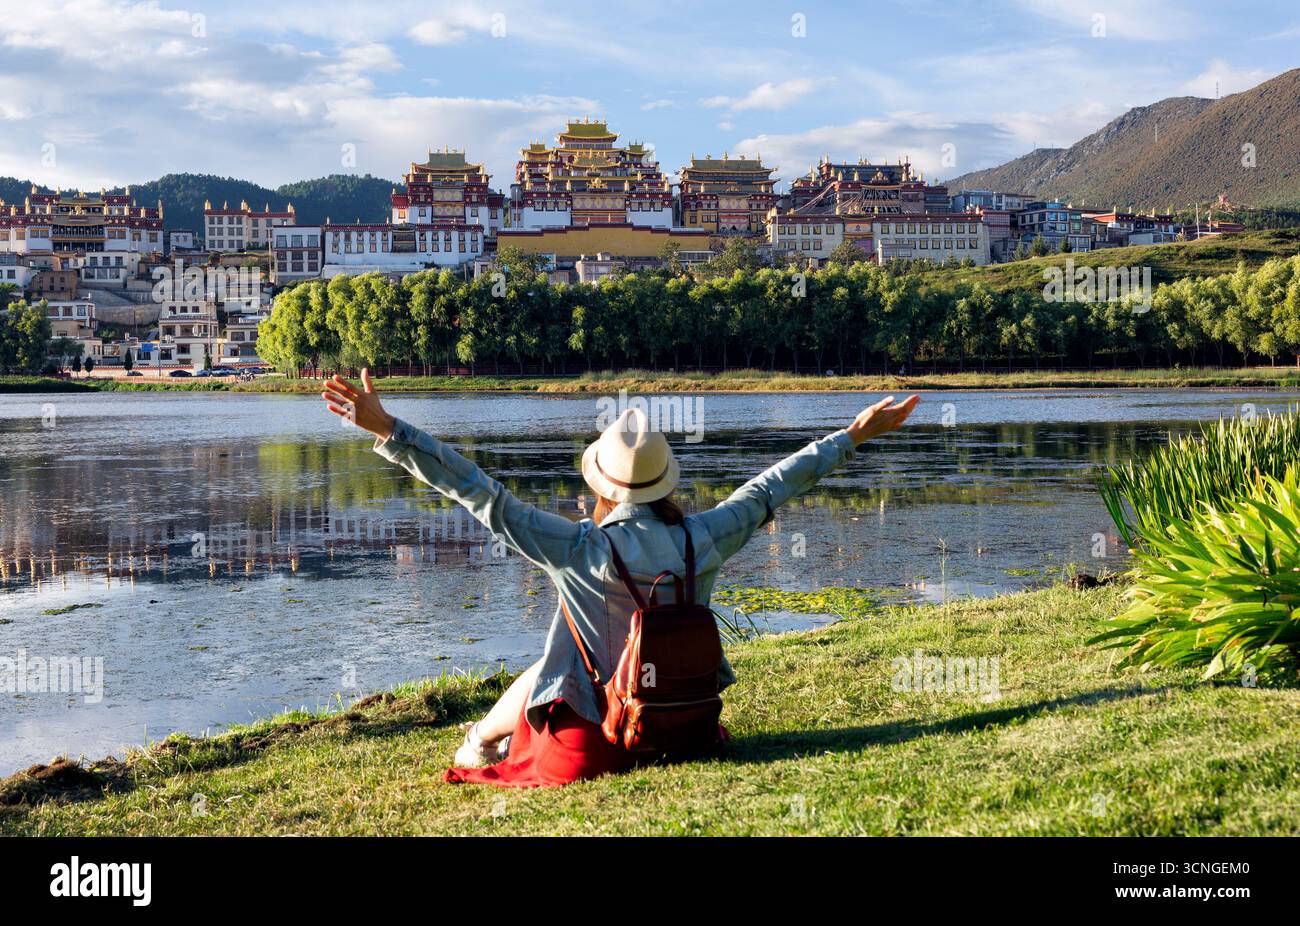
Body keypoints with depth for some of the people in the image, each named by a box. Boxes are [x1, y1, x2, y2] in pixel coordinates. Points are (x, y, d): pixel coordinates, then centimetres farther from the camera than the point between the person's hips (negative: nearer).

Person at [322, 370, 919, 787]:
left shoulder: (581, 551, -25)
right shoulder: (701, 541, -15)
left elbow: (483, 497, -25)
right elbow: (770, 488, -3)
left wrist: (388, 431, -22)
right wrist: (854, 435, 10)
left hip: (597, 738, -4)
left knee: (537, 675, 28)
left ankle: (481, 744, 56)